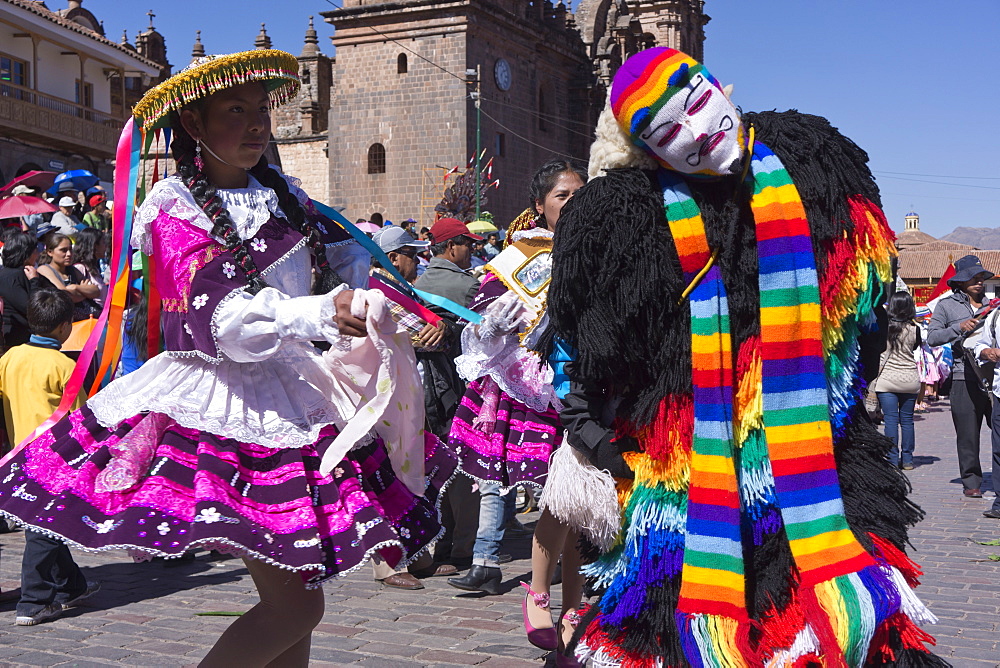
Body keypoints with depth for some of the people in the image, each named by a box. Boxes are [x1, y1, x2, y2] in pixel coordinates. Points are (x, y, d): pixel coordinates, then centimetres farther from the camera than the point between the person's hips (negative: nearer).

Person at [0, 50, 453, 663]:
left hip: (293, 395, 7)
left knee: (294, 596, 13)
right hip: (223, 407, -7)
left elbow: (343, 249, 25)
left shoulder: (278, 189, 10)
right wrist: (322, 313, -35)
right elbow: (224, 319, -22)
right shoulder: (175, 206, -8)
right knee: (297, 606, -9)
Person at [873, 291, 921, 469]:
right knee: (907, 420, 8)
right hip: (910, 379, 2)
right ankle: (907, 459, 12)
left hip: (887, 379, -2)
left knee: (891, 419, 1)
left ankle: (892, 459, 1)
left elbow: (880, 356, -2)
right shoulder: (914, 329, -3)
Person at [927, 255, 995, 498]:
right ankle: (971, 482, 12)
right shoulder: (947, 305, 8)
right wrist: (959, 327, -11)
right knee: (968, 434, 2)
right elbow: (932, 337, 1)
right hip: (964, 377, -2)